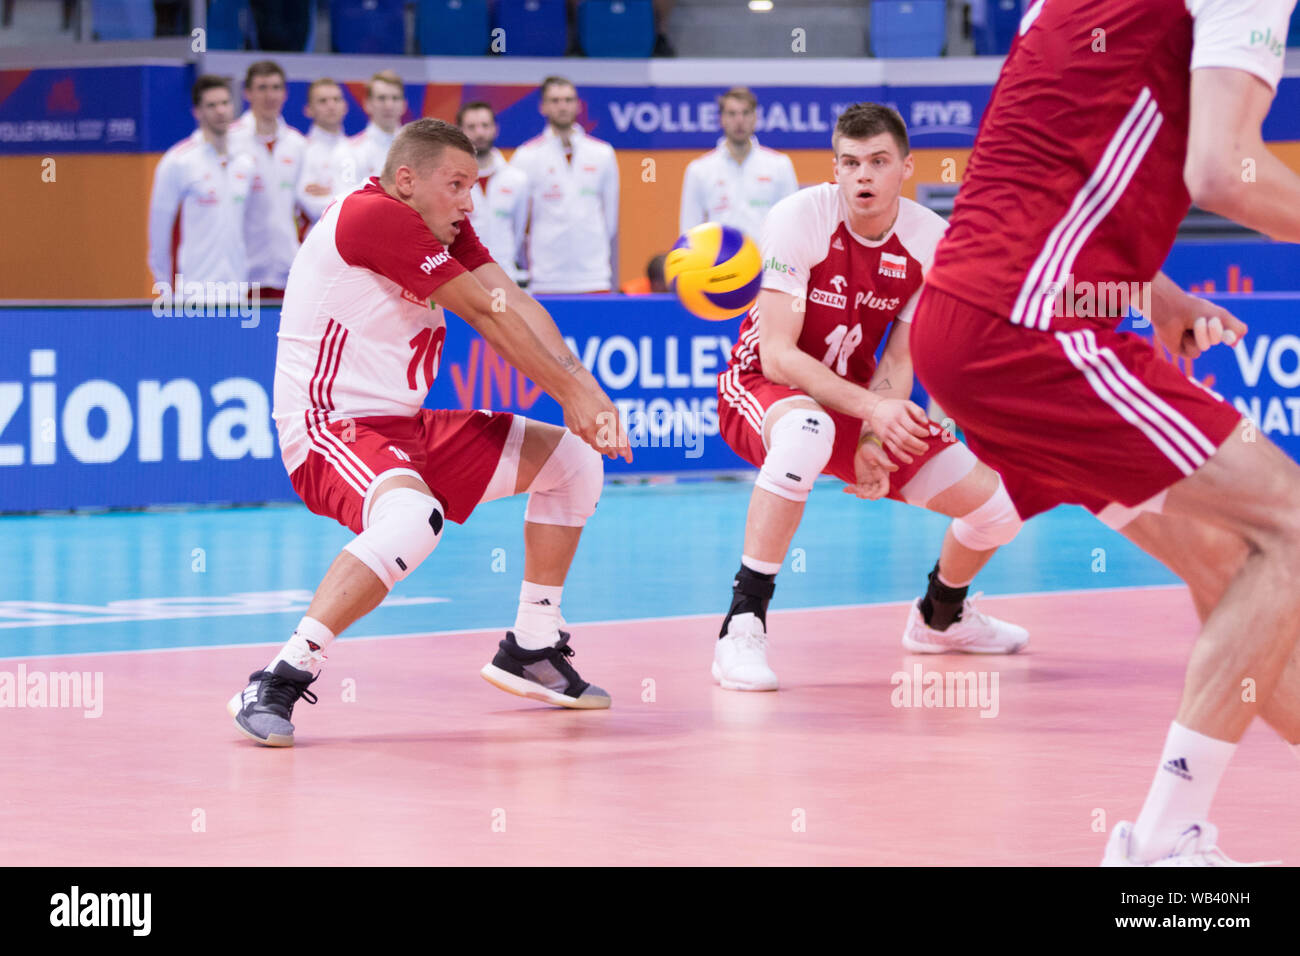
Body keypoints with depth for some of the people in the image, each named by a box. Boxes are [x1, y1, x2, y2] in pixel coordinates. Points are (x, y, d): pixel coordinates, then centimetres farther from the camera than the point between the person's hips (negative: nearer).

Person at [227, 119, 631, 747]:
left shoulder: (446, 229, 11)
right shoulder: (374, 215, -18)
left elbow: (514, 304, -3)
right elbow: (487, 315, -17)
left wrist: (582, 387, -18)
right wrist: (570, 391, -11)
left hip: (405, 427, 10)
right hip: (332, 430, -10)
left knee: (572, 462, 12)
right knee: (412, 520, -40)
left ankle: (531, 650, 22)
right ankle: (278, 683, -36)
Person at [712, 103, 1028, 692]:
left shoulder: (930, 242, -9)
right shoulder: (800, 219, -22)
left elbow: (898, 363, -5)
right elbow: (776, 355, -25)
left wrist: (872, 443, -23)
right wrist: (871, 410, -35)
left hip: (858, 398, 5)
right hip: (762, 387, -5)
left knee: (998, 506, -2)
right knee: (807, 433, -44)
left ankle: (940, 617, 33)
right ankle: (742, 627, -37)